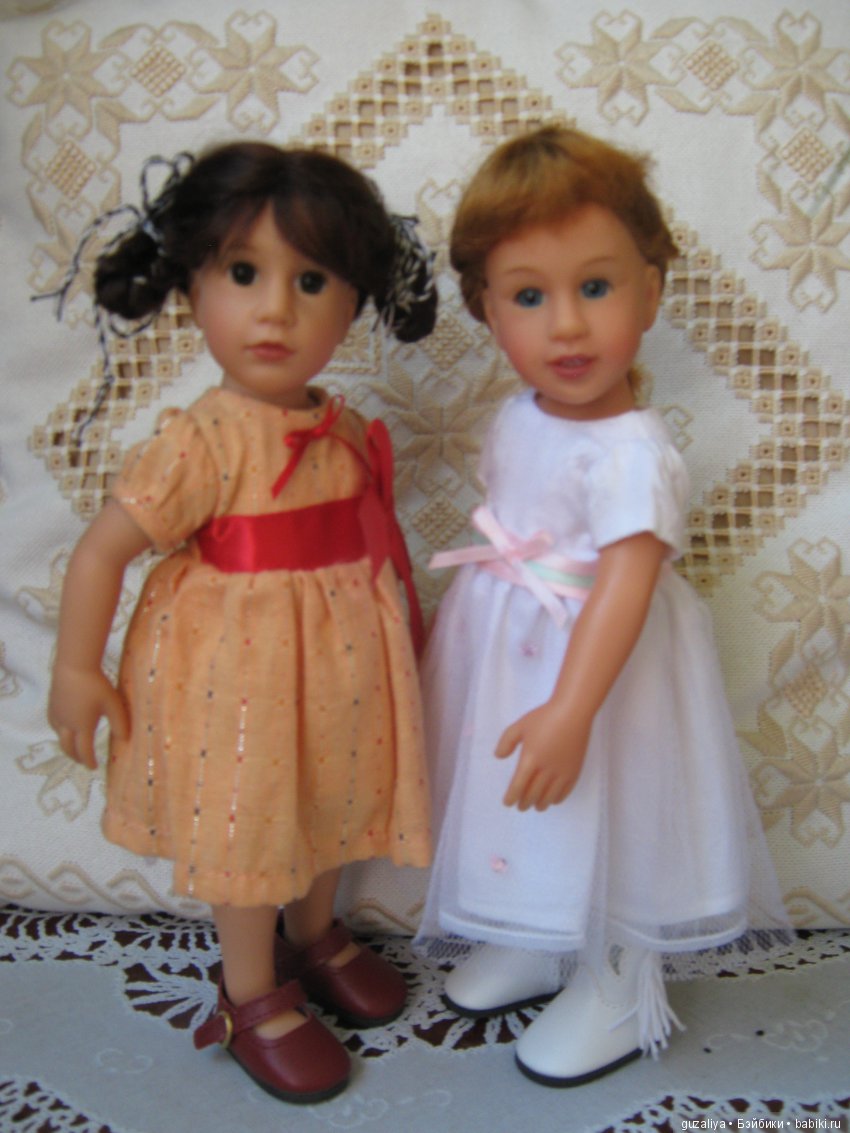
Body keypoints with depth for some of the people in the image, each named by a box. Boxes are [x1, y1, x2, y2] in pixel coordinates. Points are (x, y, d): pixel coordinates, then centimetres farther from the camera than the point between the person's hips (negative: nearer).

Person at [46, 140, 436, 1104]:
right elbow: (100, 550, -19)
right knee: (248, 829, 13)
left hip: (336, 658, 6)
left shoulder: (346, 432, -5)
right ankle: (253, 998, 37)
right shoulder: (200, 443, -23)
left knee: (326, 804, 24)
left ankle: (316, 936, 52)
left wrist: (401, 621, 12)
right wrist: (76, 670, -14)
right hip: (238, 666, -6)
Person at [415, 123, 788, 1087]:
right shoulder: (517, 419, -1)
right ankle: (527, 948, 48)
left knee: (600, 822, 10)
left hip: (597, 660, -8)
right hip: (503, 647, 8)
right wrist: (452, 637, 17)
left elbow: (625, 583, -32)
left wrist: (570, 712, -38)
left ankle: (614, 991, 36)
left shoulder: (633, 452, -26)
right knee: (523, 812, 23)